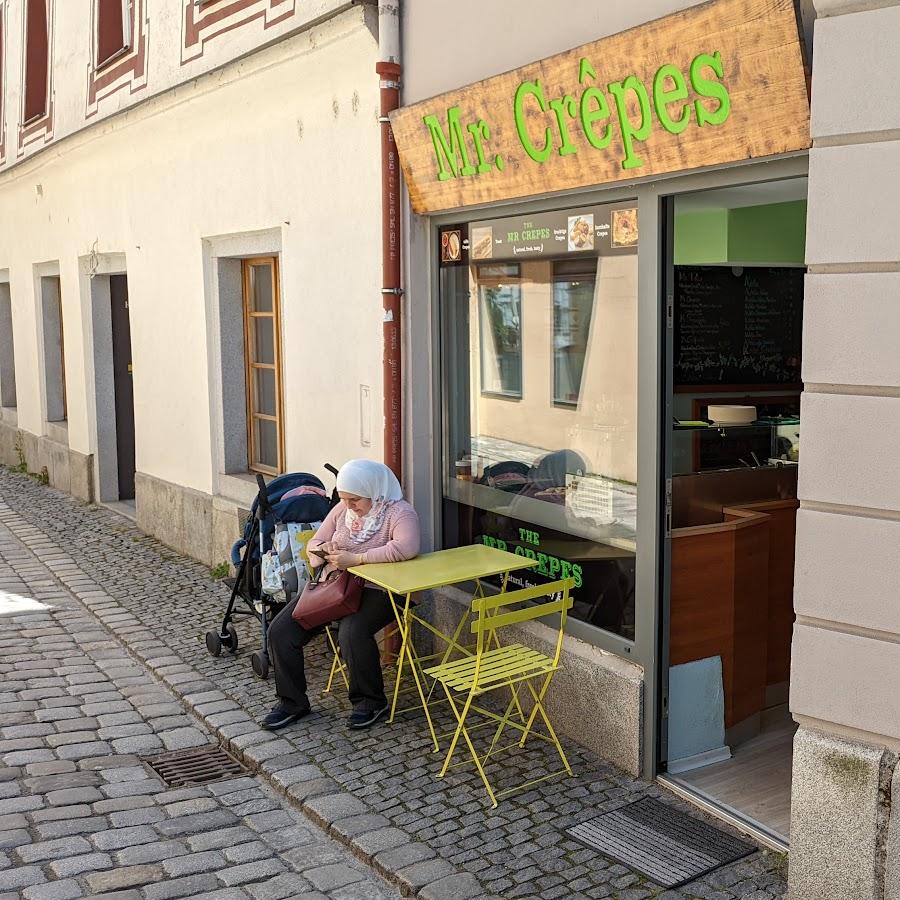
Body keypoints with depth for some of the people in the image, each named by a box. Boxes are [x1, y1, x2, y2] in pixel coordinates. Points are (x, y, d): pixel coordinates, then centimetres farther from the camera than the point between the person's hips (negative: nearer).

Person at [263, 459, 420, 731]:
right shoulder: (342, 509, 9)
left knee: (352, 632, -35)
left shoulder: (399, 512, -12)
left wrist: (355, 559, -29)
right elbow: (315, 541, 18)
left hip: (378, 590, -7)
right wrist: (321, 551, -8)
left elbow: (406, 548, -32)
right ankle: (292, 701, 10)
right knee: (280, 629, -7)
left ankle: (371, 701, -10)